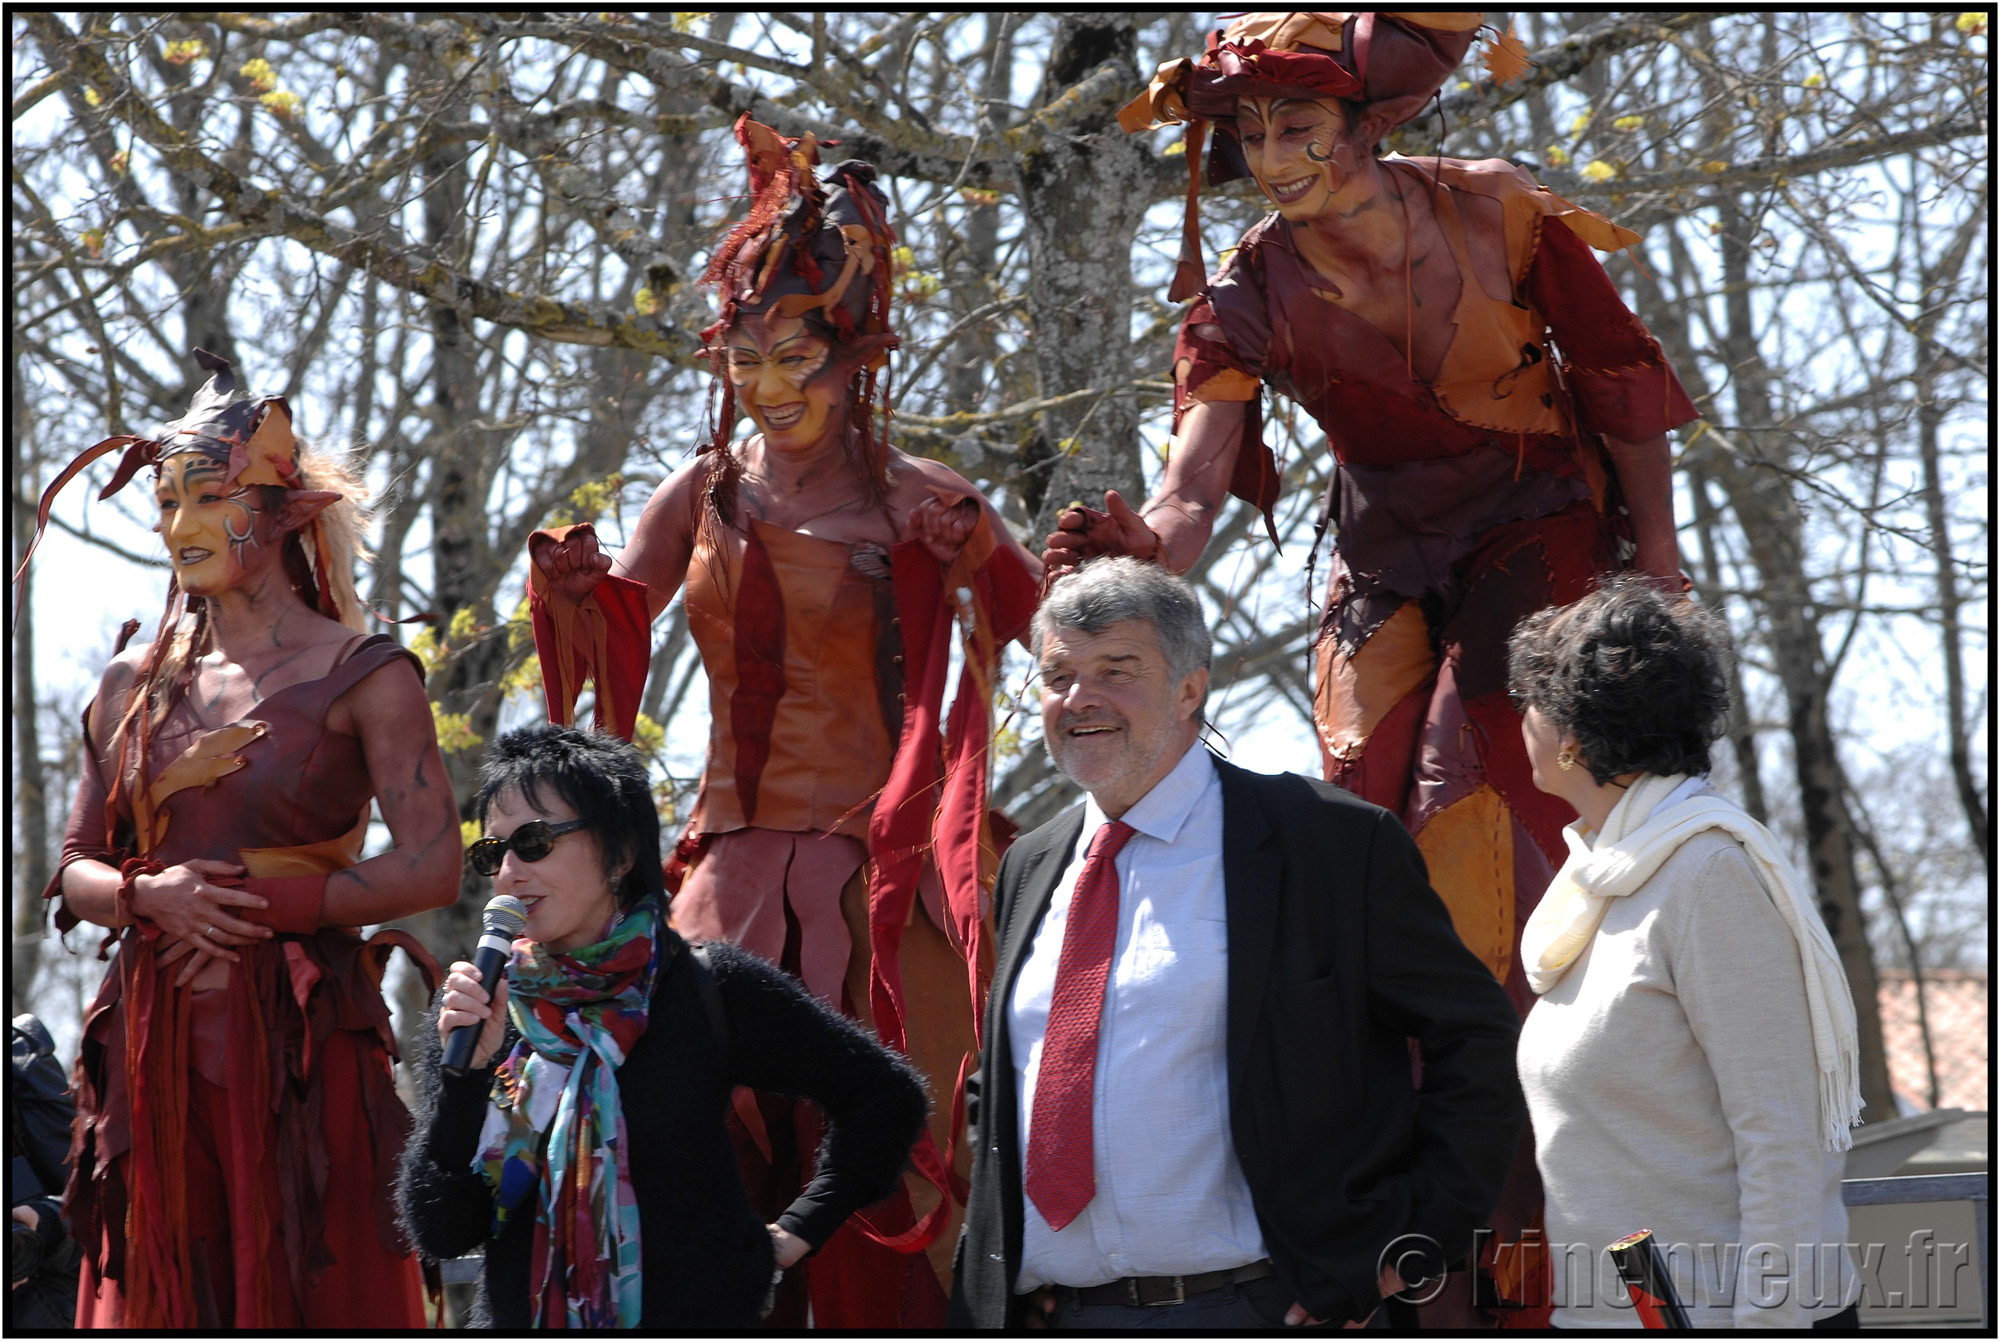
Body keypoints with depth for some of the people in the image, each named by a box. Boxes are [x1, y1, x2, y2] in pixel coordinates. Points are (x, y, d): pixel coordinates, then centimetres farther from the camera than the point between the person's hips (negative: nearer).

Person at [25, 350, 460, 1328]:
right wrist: (150, 895, -7)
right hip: (156, 1047, 4)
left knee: (313, 1290, -6)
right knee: (160, 1301, 3)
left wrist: (264, 905, -11)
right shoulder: (136, 685, 13)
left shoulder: (362, 676, 0)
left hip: (302, 1037, -4)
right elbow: (74, 870, 14)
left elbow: (432, 868, -7)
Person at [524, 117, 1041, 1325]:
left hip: (877, 874, -3)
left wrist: (984, 564, -26)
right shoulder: (708, 495, 10)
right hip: (732, 864, 3)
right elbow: (606, 642, 4)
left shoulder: (915, 504, 0)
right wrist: (566, 593, -16)